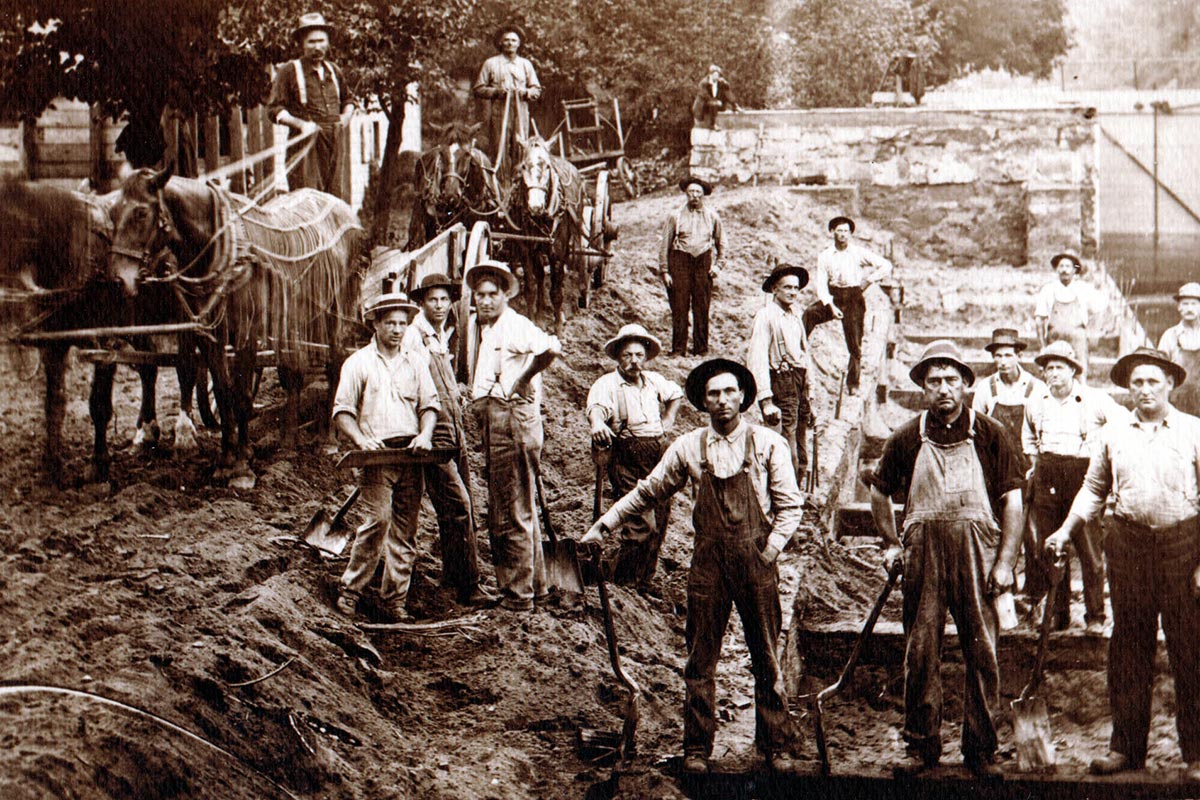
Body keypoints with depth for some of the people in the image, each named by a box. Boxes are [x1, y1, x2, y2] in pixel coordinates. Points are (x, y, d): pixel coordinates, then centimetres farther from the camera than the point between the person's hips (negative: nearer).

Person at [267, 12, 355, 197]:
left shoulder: (333, 71, 18)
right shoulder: (289, 71, 0)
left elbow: (347, 100, 33)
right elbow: (274, 109, -3)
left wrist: (346, 115, 11)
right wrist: (301, 124, -16)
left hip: (334, 143, 6)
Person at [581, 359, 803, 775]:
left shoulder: (768, 444, 1)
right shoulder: (688, 448, 5)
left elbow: (789, 505, 3)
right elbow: (648, 491, 14)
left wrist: (771, 549, -8)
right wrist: (604, 525, 12)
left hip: (756, 561, -1)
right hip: (708, 562, 1)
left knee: (767, 659, 4)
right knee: (700, 659, 3)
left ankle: (777, 746, 14)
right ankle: (697, 749, 12)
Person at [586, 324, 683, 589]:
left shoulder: (654, 380, 14)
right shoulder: (607, 383, -6)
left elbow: (676, 394, 35)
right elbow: (597, 406, -28)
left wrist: (667, 421, 20)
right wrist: (597, 423, -50)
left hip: (660, 455, 6)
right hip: (628, 458, -6)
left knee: (660, 520, 7)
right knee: (642, 524, -15)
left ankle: (645, 581, 21)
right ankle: (621, 581, -1)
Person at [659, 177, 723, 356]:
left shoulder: (712, 216, 7)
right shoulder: (676, 216, 0)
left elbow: (721, 243, 20)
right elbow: (665, 245, 3)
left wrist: (717, 265, 10)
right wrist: (664, 271, 0)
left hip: (703, 262, 2)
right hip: (680, 261, -2)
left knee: (702, 308, 1)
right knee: (679, 308, -5)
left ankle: (701, 348, 9)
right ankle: (678, 349, 1)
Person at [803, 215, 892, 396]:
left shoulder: (859, 253, 1)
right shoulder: (825, 256, 2)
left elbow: (886, 266, 1)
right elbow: (821, 284, -4)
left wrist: (869, 280, -8)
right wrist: (830, 306, -17)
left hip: (854, 298, -1)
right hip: (833, 296, 1)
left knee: (855, 344, -3)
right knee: (810, 313, -30)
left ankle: (853, 384, 7)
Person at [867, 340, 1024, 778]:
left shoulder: (990, 435, 2)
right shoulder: (906, 438, 6)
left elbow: (1012, 500, 2)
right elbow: (880, 493, 20)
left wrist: (1005, 562, -3)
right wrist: (892, 543, 13)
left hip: (976, 552, -1)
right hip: (923, 554, 1)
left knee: (982, 654, 0)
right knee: (920, 653, 4)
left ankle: (980, 749, 11)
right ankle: (921, 746, 13)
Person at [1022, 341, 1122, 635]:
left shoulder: (1096, 400, -2)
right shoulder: (1036, 402, 12)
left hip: (1084, 475, -4)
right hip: (1048, 478, 4)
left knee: (1090, 552, -6)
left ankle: (1095, 616, 4)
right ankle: (1058, 614, 14)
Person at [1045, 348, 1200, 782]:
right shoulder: (1112, 433, 10)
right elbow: (1094, 489, 18)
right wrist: (1065, 531, 6)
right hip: (1128, 542, 3)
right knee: (1128, 647, 7)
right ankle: (1126, 745, 16)